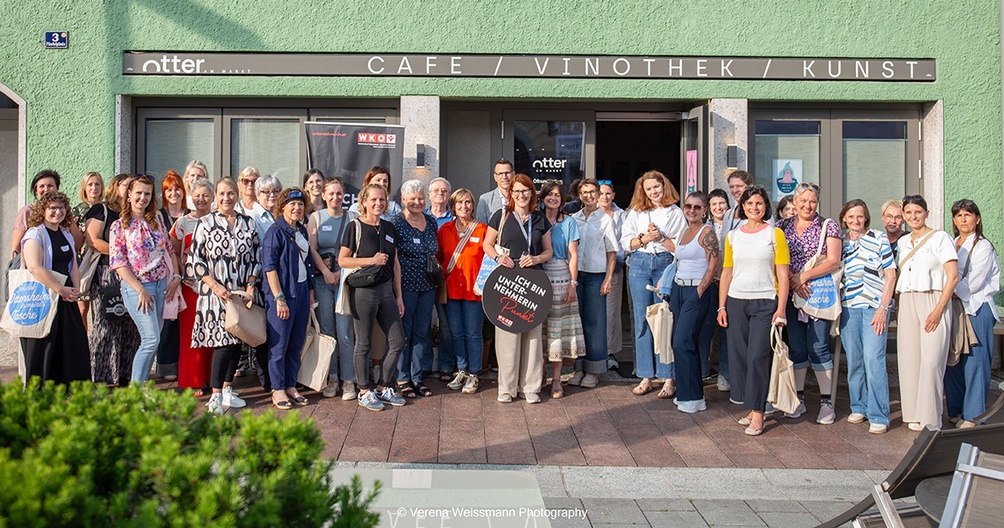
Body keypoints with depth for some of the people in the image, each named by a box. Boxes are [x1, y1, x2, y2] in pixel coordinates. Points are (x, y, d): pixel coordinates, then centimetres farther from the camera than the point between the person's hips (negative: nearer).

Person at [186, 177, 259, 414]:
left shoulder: (248, 223, 10)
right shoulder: (205, 223, 1)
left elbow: (255, 258, 12)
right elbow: (194, 259, -3)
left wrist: (251, 285, -3)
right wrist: (215, 286, -12)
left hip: (243, 293, 4)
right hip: (216, 294, -4)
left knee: (237, 341, 7)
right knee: (224, 341, -10)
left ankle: (228, 390, 21)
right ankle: (216, 395, -1)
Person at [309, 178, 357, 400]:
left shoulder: (351, 218, 6)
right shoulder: (315, 217, 9)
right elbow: (311, 249, 2)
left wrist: (342, 271, -10)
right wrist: (325, 271, -8)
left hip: (345, 279, -1)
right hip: (322, 279, 2)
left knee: (345, 331, -4)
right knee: (326, 330, 4)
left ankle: (348, 380, 3)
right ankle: (331, 378, 13)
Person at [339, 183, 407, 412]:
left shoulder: (389, 228, 11)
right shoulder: (355, 226, -5)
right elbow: (342, 260, -7)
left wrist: (399, 295, 12)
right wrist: (371, 260, -17)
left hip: (386, 289, 6)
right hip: (363, 290, -6)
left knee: (398, 341, 6)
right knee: (363, 344, 4)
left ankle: (382, 387, 21)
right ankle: (364, 392, 17)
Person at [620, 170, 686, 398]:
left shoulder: (675, 213, 6)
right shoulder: (635, 212, 12)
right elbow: (625, 242, 7)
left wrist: (661, 237, -10)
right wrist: (644, 238, -7)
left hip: (666, 265, -2)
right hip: (639, 265, 2)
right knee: (642, 320, 3)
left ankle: (668, 379, 4)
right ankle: (645, 377, 10)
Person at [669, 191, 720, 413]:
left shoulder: (707, 232, -9)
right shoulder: (685, 231, 15)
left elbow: (713, 266, -14)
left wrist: (698, 292, -15)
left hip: (696, 291, -8)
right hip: (678, 288, 8)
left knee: (683, 343, -10)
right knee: (680, 343, 9)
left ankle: (694, 398, 0)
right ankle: (685, 393, 18)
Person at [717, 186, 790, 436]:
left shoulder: (775, 234, 1)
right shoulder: (733, 236, 11)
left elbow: (782, 275, -2)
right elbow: (726, 273, 11)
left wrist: (781, 309, -9)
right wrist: (721, 306, 5)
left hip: (765, 303, -3)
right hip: (736, 302, 4)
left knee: (758, 356, -8)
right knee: (739, 356, 3)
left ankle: (757, 412, 0)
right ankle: (750, 407, 14)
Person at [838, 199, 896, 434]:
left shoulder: (879, 238, 2)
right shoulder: (840, 242, 11)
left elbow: (890, 275, 0)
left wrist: (883, 308, -8)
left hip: (874, 306, -3)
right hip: (848, 306, 4)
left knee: (873, 359, -10)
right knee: (853, 359, 7)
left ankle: (878, 416, -4)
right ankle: (858, 407, 21)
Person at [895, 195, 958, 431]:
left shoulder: (940, 238, -1)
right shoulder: (903, 242, 16)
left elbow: (953, 276, -7)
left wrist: (939, 309, -15)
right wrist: (898, 304, 7)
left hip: (933, 302, -5)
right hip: (907, 304, 6)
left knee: (931, 360, -11)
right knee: (908, 359, 2)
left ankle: (930, 420, -4)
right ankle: (913, 414, 10)